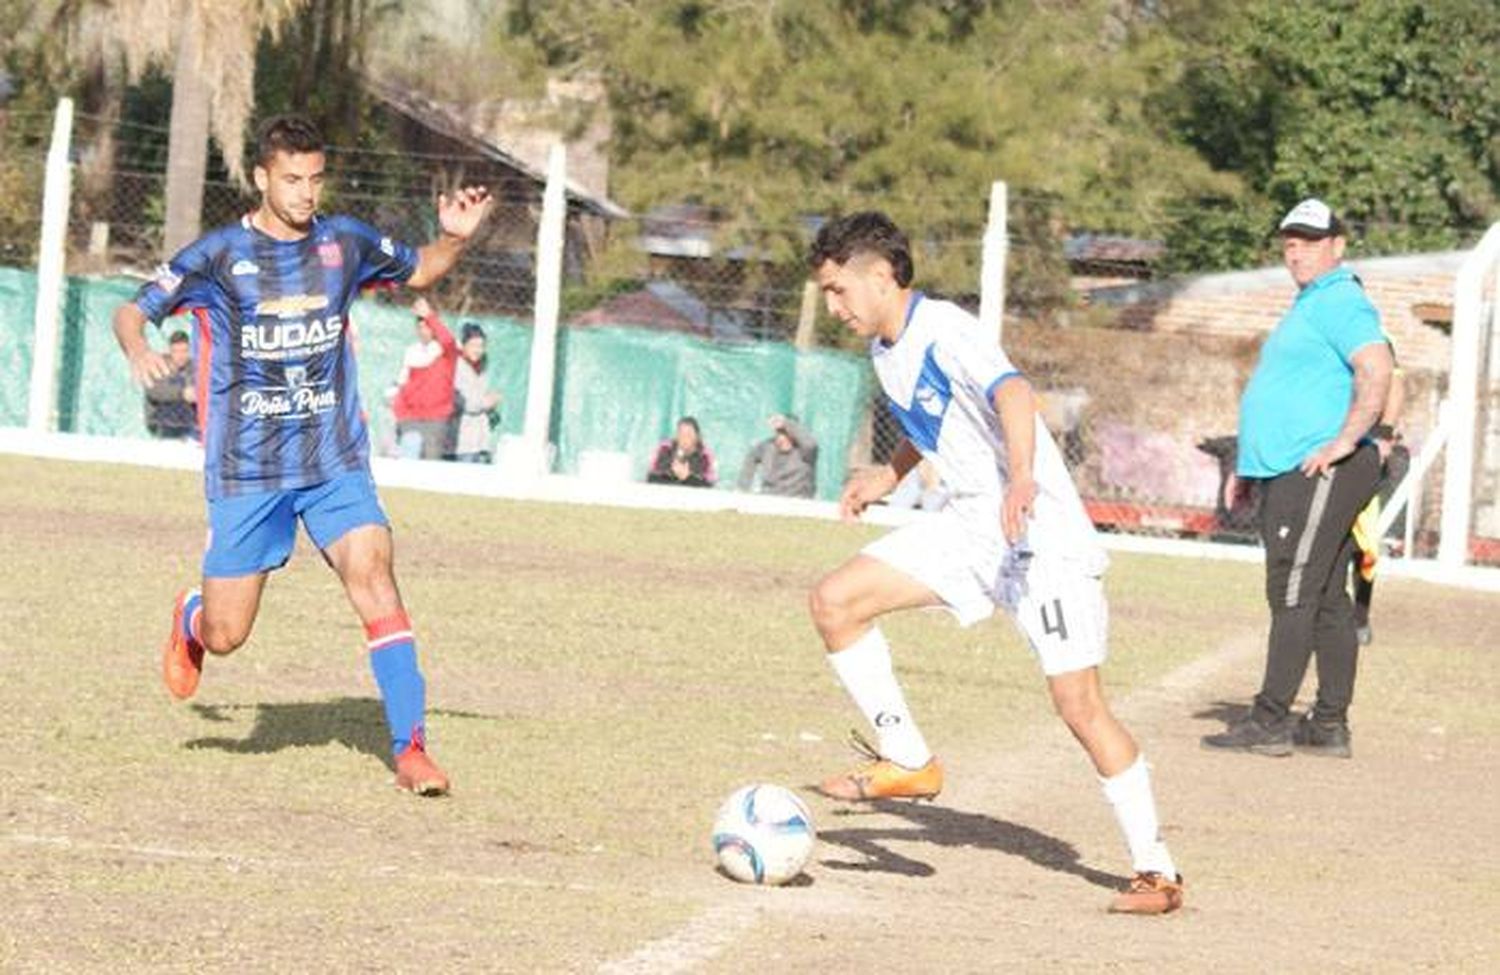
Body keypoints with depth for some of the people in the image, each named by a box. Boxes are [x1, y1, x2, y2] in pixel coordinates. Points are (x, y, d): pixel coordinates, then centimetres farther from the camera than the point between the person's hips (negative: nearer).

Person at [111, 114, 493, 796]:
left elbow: (420, 271, 20)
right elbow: (133, 310, -2)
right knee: (224, 635, 3)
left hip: (336, 463, 2)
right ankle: (189, 618, 42)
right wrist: (138, 348, -26)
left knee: (373, 579, -20)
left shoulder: (345, 243, 3)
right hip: (245, 471, -2)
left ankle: (410, 747, -18)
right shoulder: (220, 254, -6)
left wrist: (455, 238, -1)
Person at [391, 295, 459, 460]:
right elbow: (403, 384, 16)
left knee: (432, 460, -7)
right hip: (411, 419, 3)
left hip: (437, 419, -3)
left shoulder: (446, 350, 1)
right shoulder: (411, 352, 13)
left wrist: (429, 316, -34)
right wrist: (399, 412, 7)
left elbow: (447, 340, -24)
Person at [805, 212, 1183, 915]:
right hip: (969, 524, 8)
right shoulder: (886, 349, 9)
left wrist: (1022, 479, -54)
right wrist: (890, 476, 23)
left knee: (1079, 704, -10)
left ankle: (1156, 871, 0)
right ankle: (908, 762, 5)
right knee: (834, 601, -5)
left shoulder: (944, 332, -18)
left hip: (1042, 532, -8)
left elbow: (1012, 393, -38)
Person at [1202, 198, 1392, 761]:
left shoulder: (1341, 303, -11)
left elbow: (1377, 370, -27)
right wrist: (1249, 465, 27)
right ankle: (1330, 726, 12)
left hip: (1320, 475, -11)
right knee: (1326, 600, 10)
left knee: (1293, 594, -12)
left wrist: (1345, 442, -28)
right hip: (1291, 476, 11)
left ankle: (1271, 720, -13)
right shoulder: (1311, 306, 23)